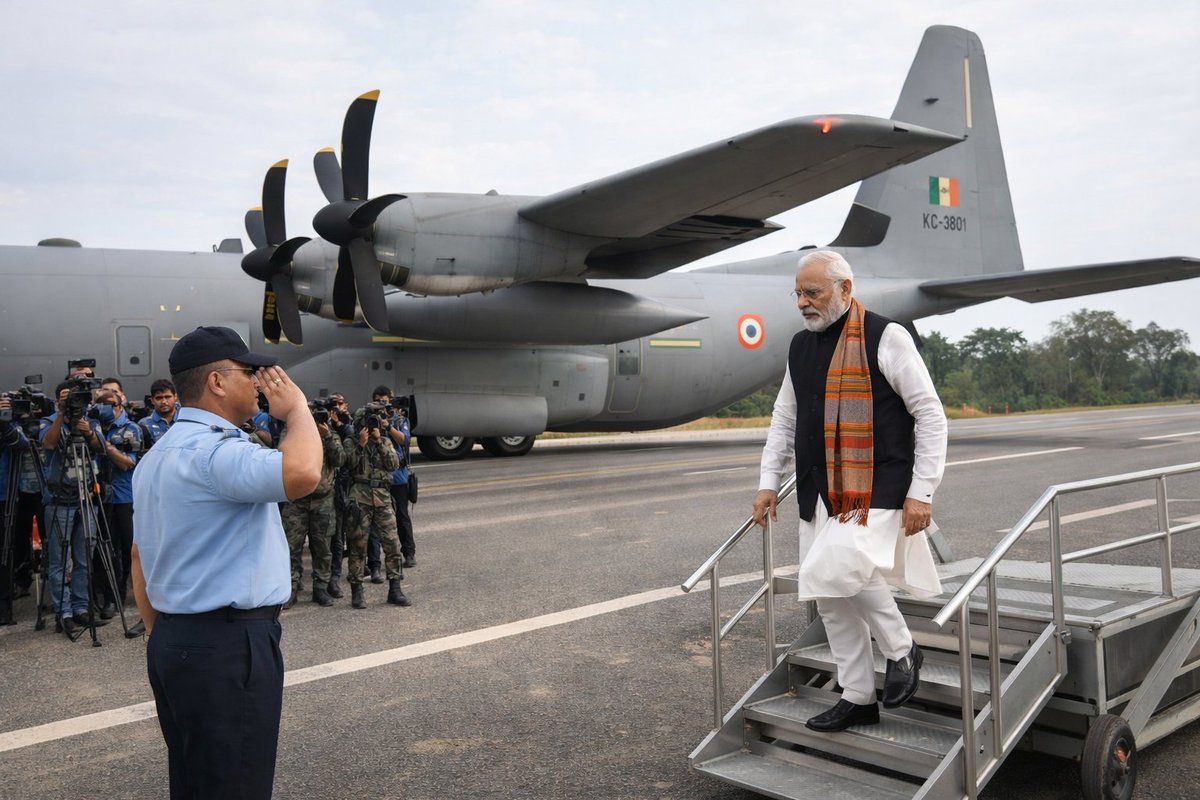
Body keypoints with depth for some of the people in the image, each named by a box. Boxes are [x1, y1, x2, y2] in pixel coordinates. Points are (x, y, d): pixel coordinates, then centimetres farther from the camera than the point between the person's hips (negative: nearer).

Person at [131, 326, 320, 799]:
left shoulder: (160, 454, 14)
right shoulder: (212, 451, -19)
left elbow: (140, 558, 19)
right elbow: (301, 474, -37)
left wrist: (162, 638, 25)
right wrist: (297, 408, -19)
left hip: (175, 641, 10)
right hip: (228, 646, -10)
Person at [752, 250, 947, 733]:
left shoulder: (886, 339, -5)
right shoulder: (801, 347, 13)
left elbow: (931, 416, -5)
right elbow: (783, 421, 22)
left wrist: (921, 492, -10)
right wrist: (768, 482, 13)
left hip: (878, 491, -6)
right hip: (821, 494, 7)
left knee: (838, 568, -26)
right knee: (830, 598, 7)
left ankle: (901, 650, 2)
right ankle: (858, 699, 24)